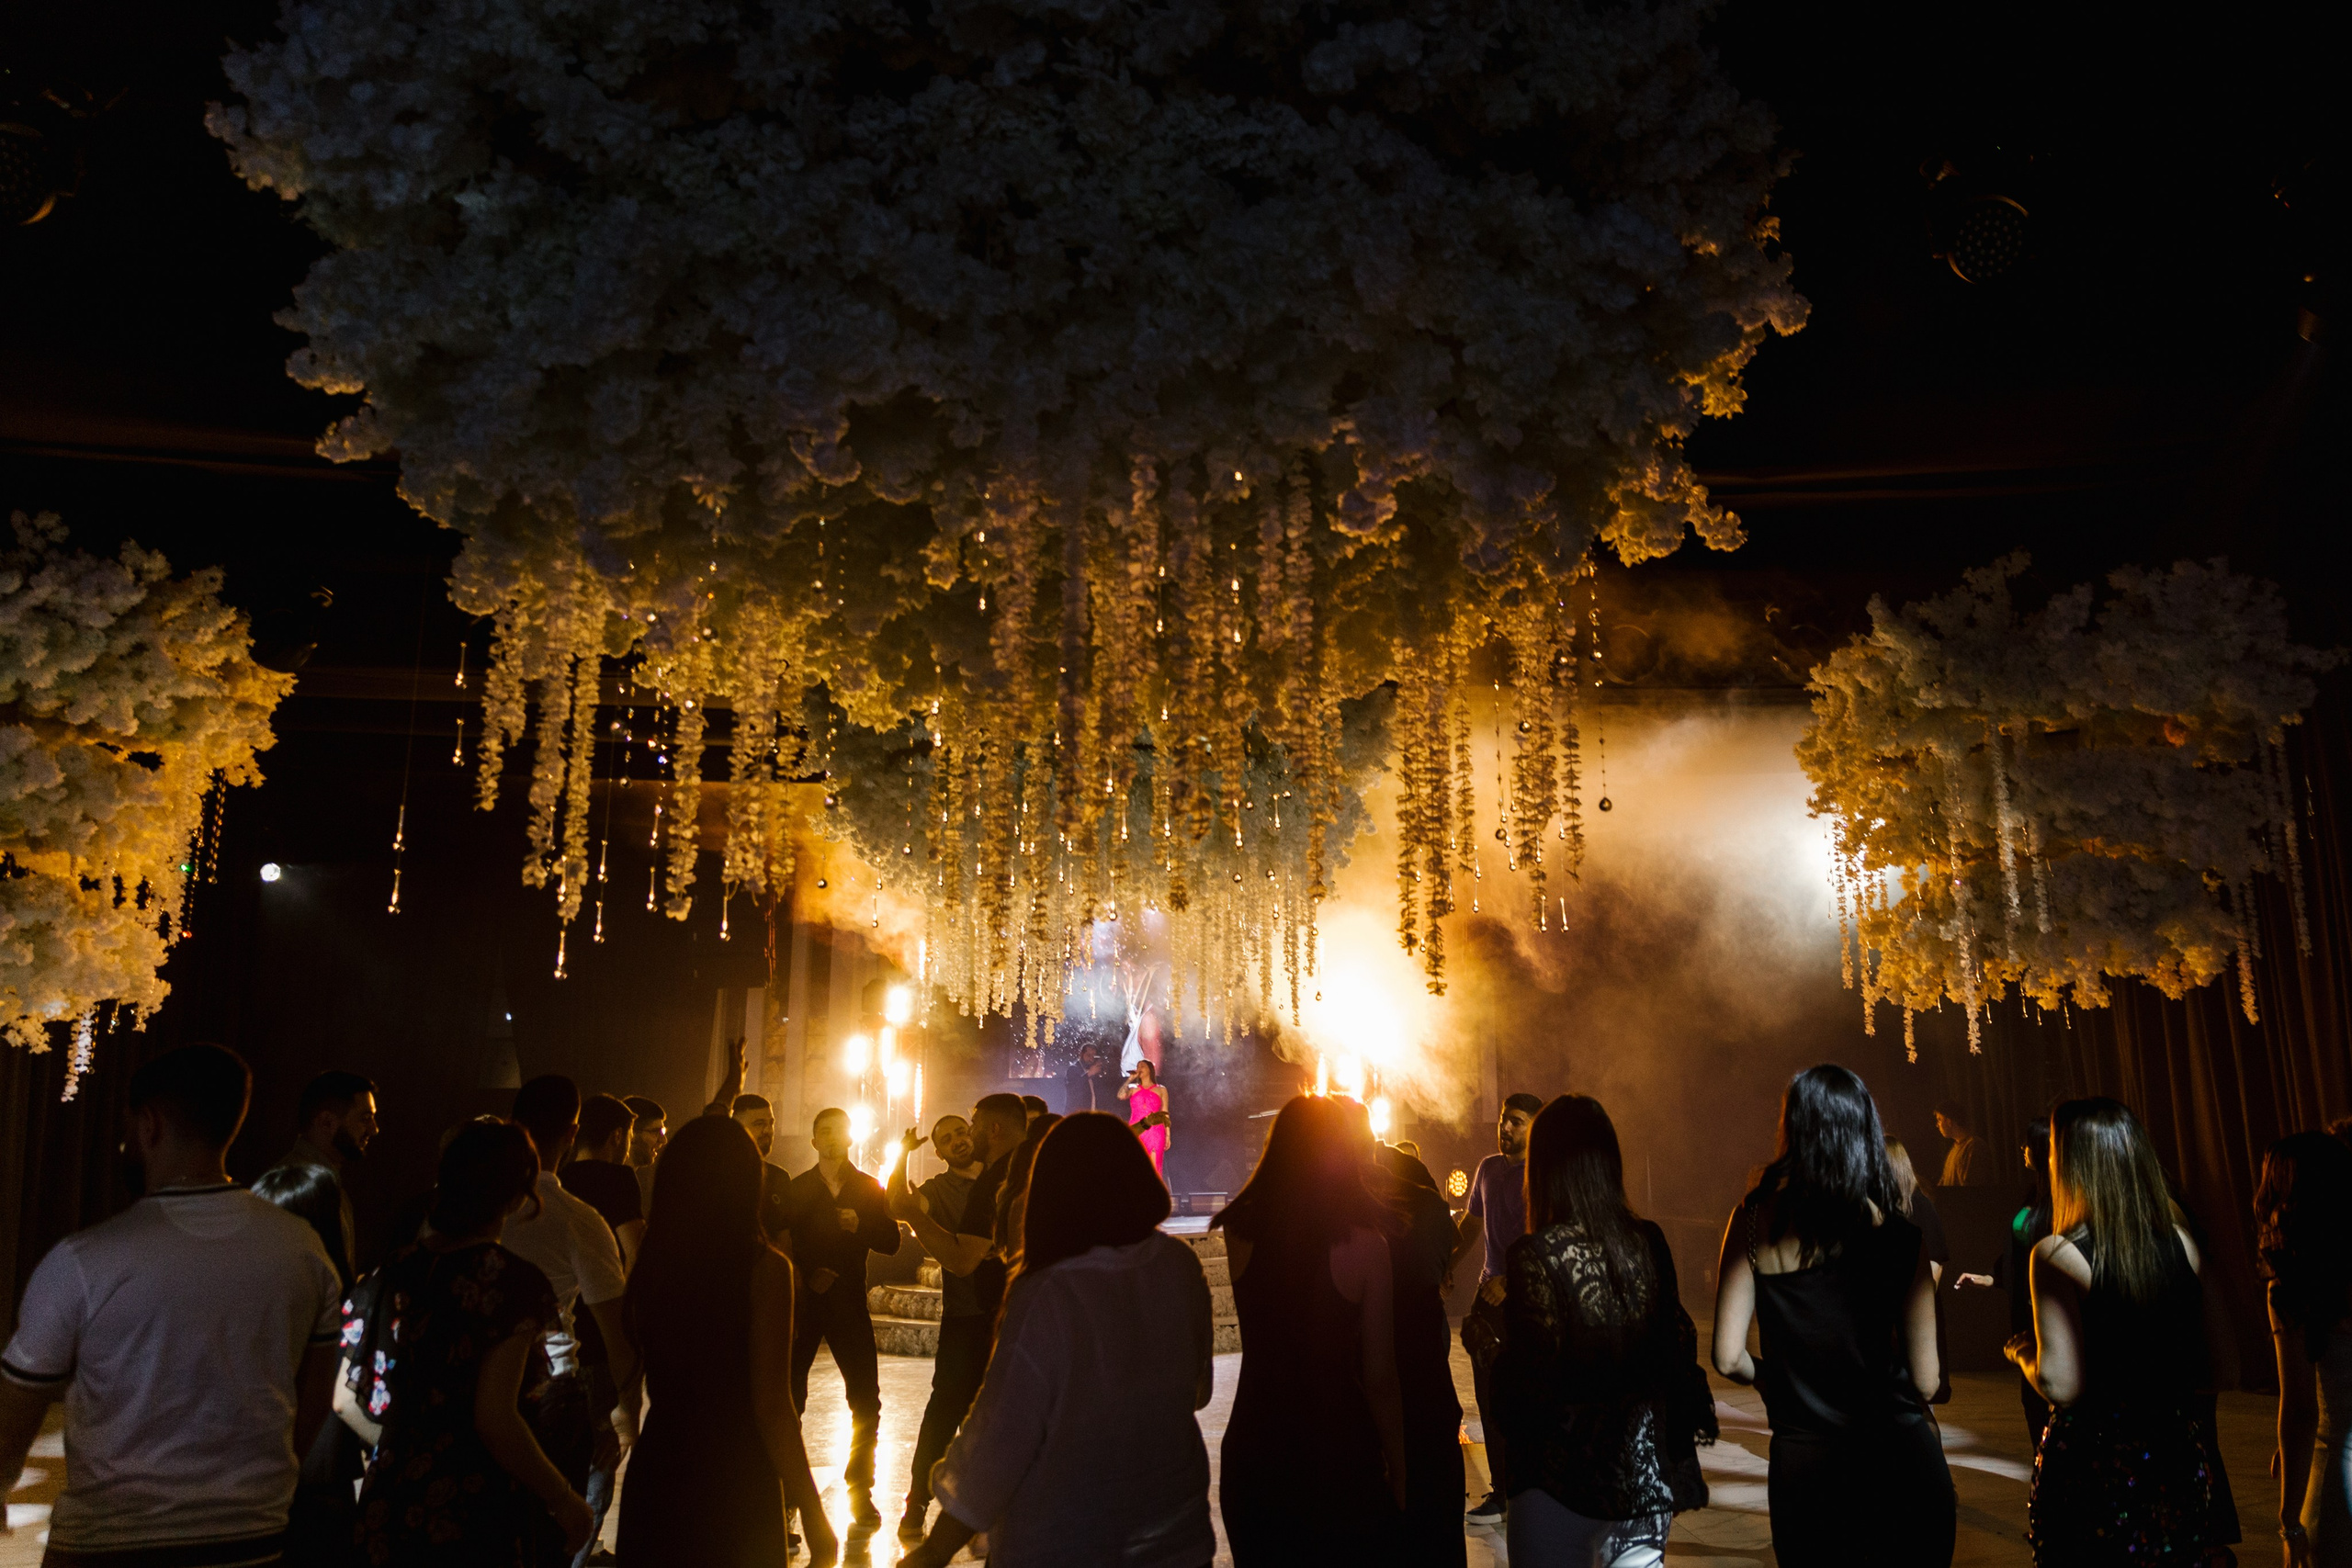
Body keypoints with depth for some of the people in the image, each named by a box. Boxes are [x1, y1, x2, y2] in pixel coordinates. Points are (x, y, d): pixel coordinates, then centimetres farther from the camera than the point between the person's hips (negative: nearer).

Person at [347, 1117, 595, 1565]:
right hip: (477, 1519, -6)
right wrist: (564, 1499, -10)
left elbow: (345, 1397, 9)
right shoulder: (514, 1281, -15)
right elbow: (495, 1419, -21)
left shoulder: (393, 1272, 3)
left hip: (388, 1507, 6)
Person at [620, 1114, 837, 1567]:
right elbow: (772, 1407, -17)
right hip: (733, 1479, -4)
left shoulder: (650, 1258, -2)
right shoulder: (763, 1267, -16)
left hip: (654, 1467, 4)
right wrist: (814, 1516, -10)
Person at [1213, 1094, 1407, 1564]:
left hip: (1252, 1453, 3)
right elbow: (1379, 1378, -11)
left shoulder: (1240, 1232, -8)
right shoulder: (1364, 1244, -16)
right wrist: (1397, 1472, 4)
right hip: (1340, 1455, -3)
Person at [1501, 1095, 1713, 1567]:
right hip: (1648, 1465, 5)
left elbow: (1533, 1374, -18)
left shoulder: (1535, 1255, -18)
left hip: (1567, 1477, -5)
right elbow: (1677, 1339, 8)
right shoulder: (1649, 1241, 0)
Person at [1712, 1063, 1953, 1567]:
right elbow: (1925, 1378, -4)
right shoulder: (1897, 1233, -9)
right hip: (1901, 1455, 0)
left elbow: (1730, 1359, -8)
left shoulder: (1751, 1222, -8)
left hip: (1803, 1463, 0)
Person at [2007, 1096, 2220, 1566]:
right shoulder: (2181, 1244, -1)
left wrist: (2023, 1354, 2)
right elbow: (2202, 1367, 8)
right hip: (2177, 1458, 5)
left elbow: (2060, 1386, -18)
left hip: (2092, 1465, -5)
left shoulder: (2058, 1256, -16)